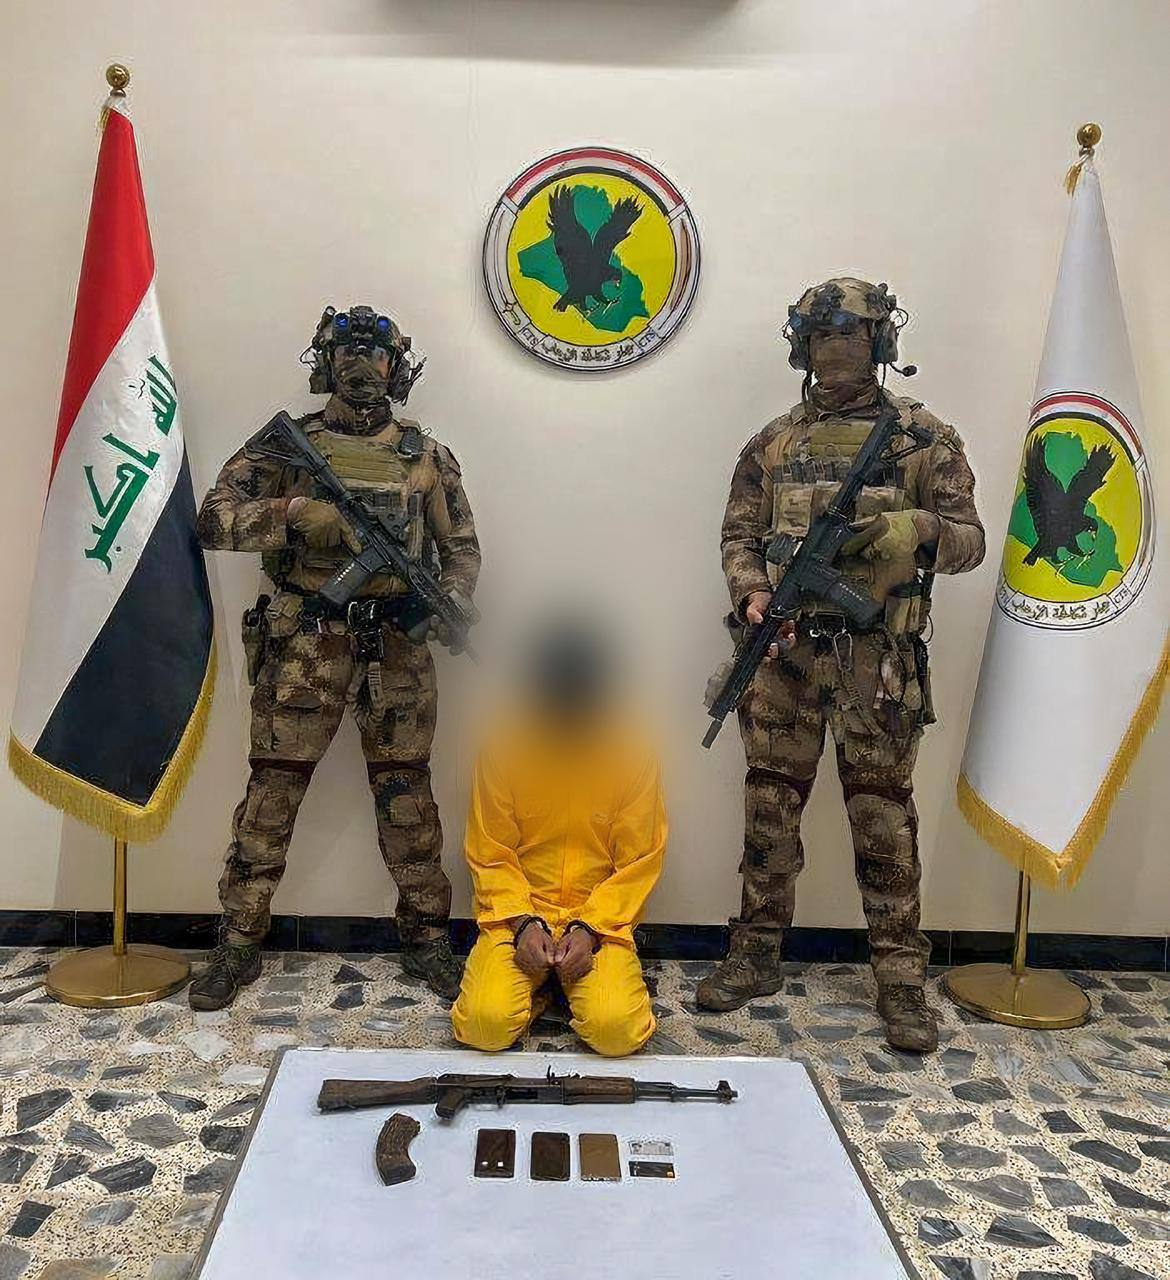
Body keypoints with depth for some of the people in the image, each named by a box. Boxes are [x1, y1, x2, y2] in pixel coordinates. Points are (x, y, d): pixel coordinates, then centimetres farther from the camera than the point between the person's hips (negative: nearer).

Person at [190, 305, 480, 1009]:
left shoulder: (427, 456, 10)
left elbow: (462, 546, 12)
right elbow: (215, 519, -1)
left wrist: (448, 600, -9)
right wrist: (296, 514, -19)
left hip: (396, 647, 1)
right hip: (304, 644, -1)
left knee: (407, 795, 7)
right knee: (272, 792, 2)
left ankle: (427, 938, 21)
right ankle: (240, 945, 16)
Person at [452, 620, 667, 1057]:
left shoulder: (633, 757, -6)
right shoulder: (501, 753, -6)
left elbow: (639, 863, -3)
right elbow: (490, 857, -1)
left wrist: (589, 928, -15)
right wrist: (523, 922, -15)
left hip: (600, 919, 0)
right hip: (517, 914, 0)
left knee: (616, 1029, -23)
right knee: (486, 1023, -23)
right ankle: (537, 982, 11)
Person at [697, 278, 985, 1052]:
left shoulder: (926, 438, 3)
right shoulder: (774, 443, 10)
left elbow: (968, 542, 1)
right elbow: (739, 535, 10)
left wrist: (905, 529, -20)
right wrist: (753, 591, -11)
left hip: (881, 660, -2)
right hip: (786, 650, 2)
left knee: (883, 814, 3)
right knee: (771, 806, 8)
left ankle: (901, 978, 15)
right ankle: (757, 957, 22)